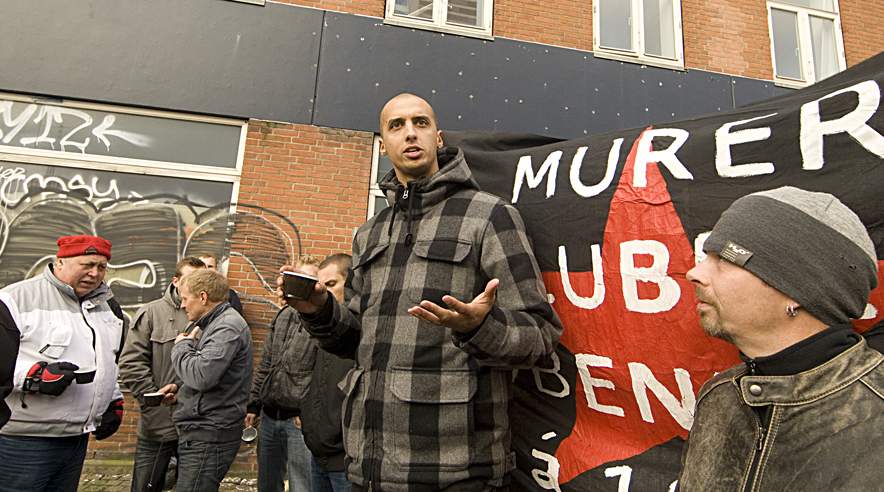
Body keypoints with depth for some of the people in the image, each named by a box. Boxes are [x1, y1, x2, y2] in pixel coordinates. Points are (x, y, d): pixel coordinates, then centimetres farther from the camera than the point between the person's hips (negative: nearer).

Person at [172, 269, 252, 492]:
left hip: (210, 435, -10)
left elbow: (202, 375, -27)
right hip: (200, 431, 10)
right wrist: (178, 389, 6)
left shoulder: (228, 326, -17)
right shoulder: (213, 323, 14)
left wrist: (181, 347, -11)